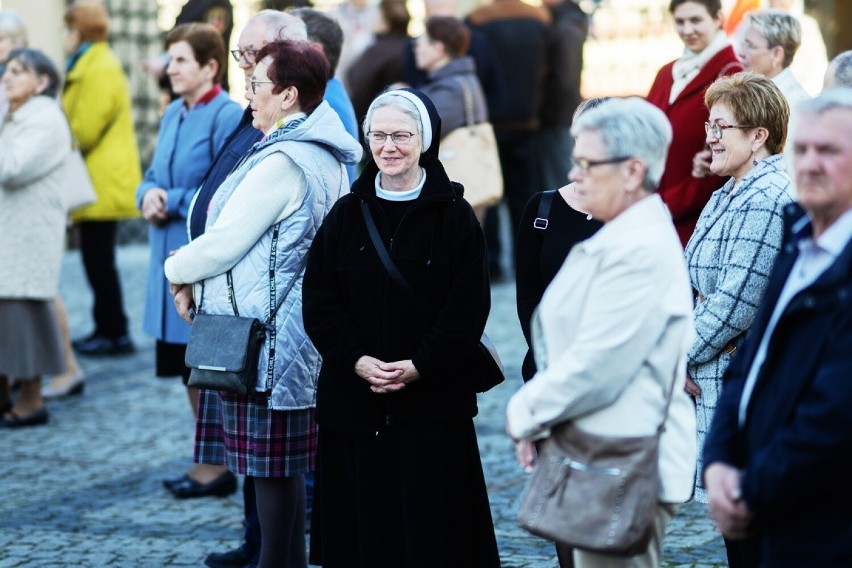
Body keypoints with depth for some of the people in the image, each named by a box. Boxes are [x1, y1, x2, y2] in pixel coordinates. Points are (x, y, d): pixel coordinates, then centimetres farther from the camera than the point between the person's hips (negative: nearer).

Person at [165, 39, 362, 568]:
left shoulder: (281, 162, -19)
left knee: (271, 465, -2)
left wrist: (177, 269, 3)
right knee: (284, 464, 14)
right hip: (302, 328, 10)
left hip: (267, 339, -10)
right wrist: (193, 274, 14)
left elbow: (223, 243, -17)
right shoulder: (328, 159, 12)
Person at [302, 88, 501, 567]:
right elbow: (319, 303, 2)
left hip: (433, 403, -2)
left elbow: (469, 308, -6)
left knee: (432, 527, -1)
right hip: (354, 402, 2)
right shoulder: (346, 215, 7)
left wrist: (418, 366, -16)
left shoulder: (454, 217, -1)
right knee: (365, 525, 4)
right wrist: (358, 361, -12)